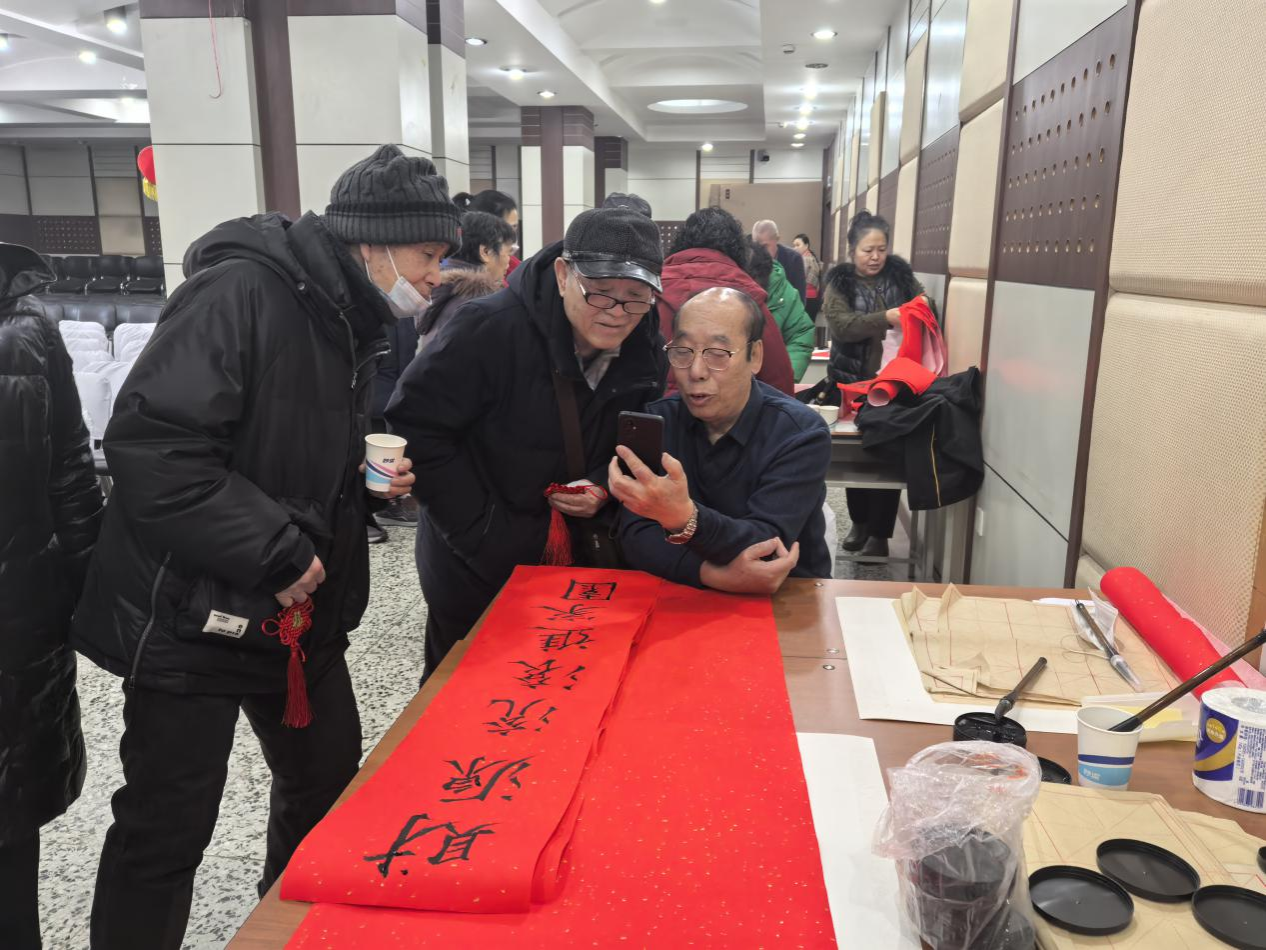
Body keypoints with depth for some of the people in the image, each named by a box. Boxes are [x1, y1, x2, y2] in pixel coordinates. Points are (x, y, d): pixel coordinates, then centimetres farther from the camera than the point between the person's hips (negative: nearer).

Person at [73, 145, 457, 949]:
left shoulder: (349, 322, 8)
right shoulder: (242, 291, -20)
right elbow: (148, 444, -28)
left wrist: (374, 477, 1)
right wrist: (274, 553, -25)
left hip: (300, 610, 9)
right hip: (193, 613, -8)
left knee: (332, 782, 19)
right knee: (168, 826, 4)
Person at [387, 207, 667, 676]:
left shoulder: (645, 347, -9)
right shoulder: (490, 328, -27)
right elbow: (414, 425, -23)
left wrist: (604, 487, -18)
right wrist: (481, 532, -23)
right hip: (475, 567, -4)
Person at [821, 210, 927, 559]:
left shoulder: (900, 272, 6)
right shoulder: (839, 282, -2)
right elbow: (841, 325, -18)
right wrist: (885, 318, -29)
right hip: (853, 380, -1)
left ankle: (879, 532, 10)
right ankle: (859, 522, 27)